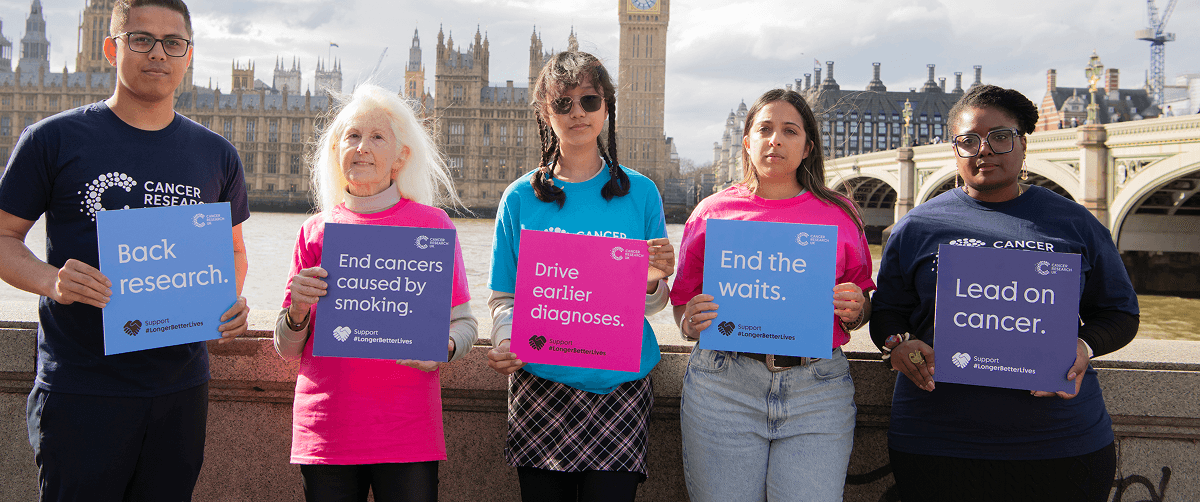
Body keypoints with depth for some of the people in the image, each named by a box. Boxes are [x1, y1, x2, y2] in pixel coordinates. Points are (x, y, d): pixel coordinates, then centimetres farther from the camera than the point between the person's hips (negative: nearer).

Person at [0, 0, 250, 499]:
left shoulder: (216, 155, 8)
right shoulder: (54, 139, -2)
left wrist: (232, 301, -3)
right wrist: (50, 280, -19)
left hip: (181, 385, 3)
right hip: (80, 389, -3)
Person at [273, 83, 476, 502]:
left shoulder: (432, 224, 2)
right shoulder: (315, 231, 7)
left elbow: (463, 323, 5)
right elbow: (287, 349, 11)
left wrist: (443, 348, -17)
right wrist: (297, 311, -10)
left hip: (408, 433, -1)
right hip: (326, 432, 2)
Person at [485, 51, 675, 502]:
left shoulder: (639, 193, 3)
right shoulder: (521, 198, 3)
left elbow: (651, 305, 6)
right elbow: (504, 298, 5)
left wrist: (653, 282, -15)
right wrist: (506, 343, -15)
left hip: (620, 385, 0)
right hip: (540, 385, 0)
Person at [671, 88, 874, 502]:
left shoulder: (840, 215, 10)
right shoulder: (712, 211, 8)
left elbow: (864, 308, 16)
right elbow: (683, 300, 13)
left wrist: (855, 310, -6)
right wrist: (691, 323, -8)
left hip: (817, 389, 1)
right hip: (723, 385, 0)